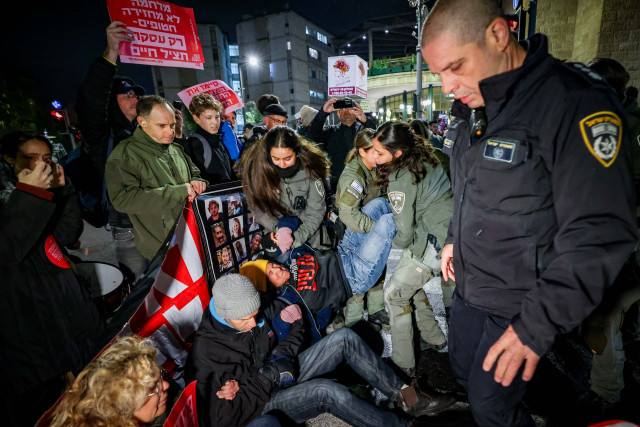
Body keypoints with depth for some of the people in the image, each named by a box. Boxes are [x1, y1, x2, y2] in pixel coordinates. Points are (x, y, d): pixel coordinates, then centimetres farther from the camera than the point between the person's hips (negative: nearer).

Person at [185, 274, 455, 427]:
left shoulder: (254, 314, -8)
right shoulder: (205, 355, -24)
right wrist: (271, 375, -23)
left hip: (284, 375, 7)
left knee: (344, 338, -10)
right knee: (326, 391, -34)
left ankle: (406, 396, -4)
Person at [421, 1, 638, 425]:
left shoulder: (576, 103, -23)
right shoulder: (476, 106, 2)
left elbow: (599, 234, -24)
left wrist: (537, 325, -22)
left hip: (520, 303, -7)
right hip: (469, 285, 8)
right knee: (464, 371, 24)